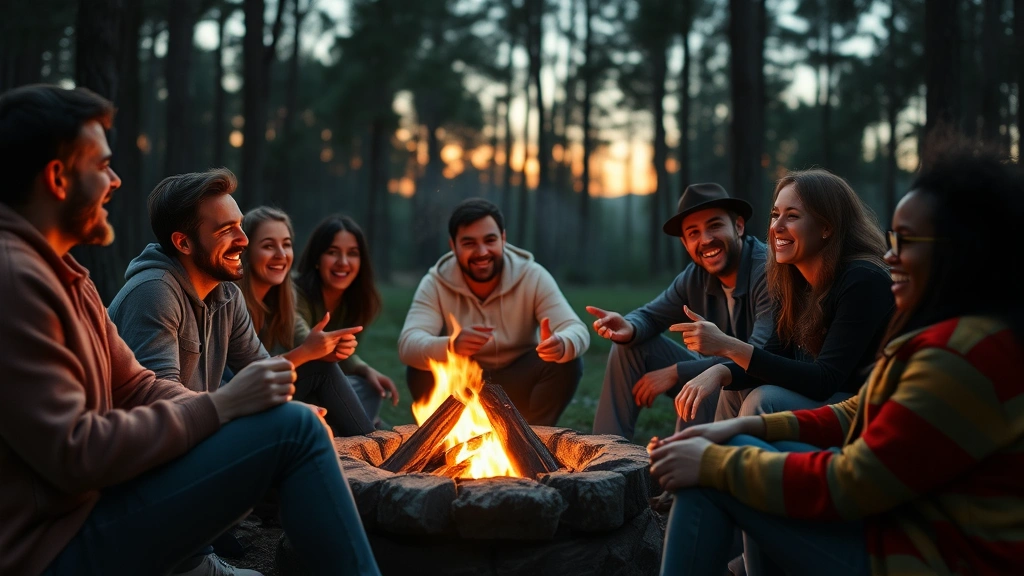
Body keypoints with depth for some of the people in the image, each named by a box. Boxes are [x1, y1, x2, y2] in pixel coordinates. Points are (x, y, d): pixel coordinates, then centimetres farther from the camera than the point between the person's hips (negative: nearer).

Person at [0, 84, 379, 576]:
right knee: (292, 428, -17)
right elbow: (74, 454, -24)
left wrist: (229, 403, -5)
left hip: (82, 509, 10)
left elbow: (135, 387, 11)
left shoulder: (57, 272, 13)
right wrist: (220, 406, -18)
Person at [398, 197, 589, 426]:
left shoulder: (533, 276, -14)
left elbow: (577, 330, -24)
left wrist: (561, 344, -50)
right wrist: (451, 346, -53)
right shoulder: (435, 283, -15)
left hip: (518, 386, 1)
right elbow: (408, 345, -30)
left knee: (567, 360, -26)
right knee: (420, 370, -28)